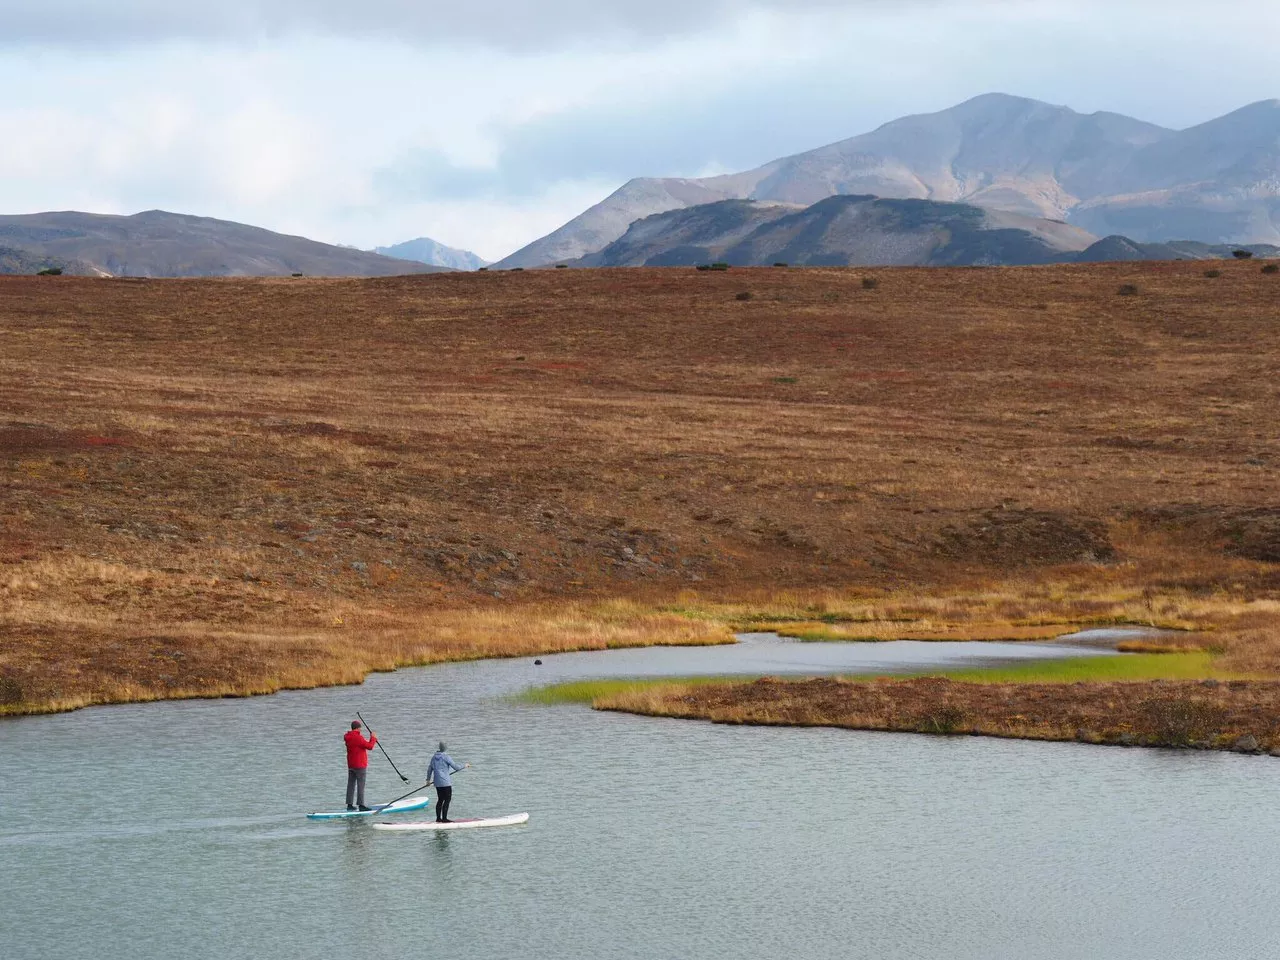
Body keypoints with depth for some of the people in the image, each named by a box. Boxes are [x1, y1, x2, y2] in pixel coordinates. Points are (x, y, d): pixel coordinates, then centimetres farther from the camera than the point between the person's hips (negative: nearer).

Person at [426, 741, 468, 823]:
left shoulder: (434, 758, 9)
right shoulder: (446, 757, -13)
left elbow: (430, 769, 17)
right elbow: (456, 767, -11)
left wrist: (428, 780, 29)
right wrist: (465, 765, 5)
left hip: (437, 782, 7)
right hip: (446, 782, -7)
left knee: (440, 800, 15)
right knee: (447, 800, -3)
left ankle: (438, 818, 18)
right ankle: (444, 818, -6)